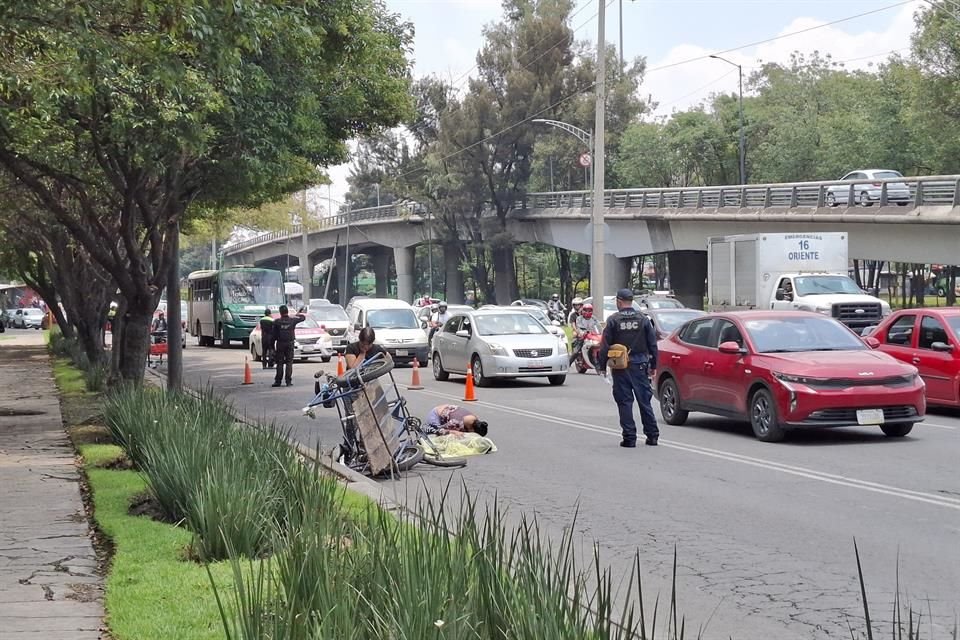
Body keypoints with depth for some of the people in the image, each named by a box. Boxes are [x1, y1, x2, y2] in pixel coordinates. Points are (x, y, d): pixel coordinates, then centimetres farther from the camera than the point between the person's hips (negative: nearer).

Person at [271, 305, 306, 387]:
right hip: (290, 343, 1)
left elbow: (273, 334, -3)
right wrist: (297, 315, 33)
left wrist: (272, 345, 3)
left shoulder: (277, 322, -4)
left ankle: (278, 381, 1)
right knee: (289, 363, 3)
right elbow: (303, 317, 13)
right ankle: (288, 381, -2)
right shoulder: (292, 320, -2)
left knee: (279, 363, 3)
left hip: (280, 344, 0)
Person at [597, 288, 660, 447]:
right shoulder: (643, 319, 3)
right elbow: (652, 343, 6)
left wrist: (601, 365, 4)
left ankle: (629, 437, 0)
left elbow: (605, 345, -4)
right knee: (644, 400, 9)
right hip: (640, 364, 2)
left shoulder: (613, 320, -5)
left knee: (624, 401, 2)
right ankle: (652, 435, 11)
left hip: (620, 366, -2)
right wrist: (653, 365, 13)